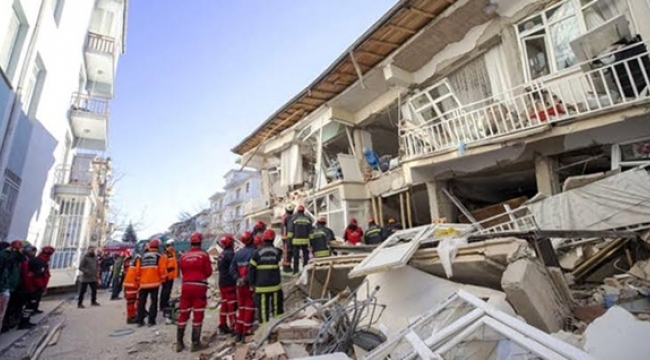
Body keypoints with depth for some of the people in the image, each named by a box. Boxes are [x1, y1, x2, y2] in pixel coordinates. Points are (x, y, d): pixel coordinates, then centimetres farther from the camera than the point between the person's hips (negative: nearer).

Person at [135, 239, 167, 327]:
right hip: (154, 283, -3)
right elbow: (162, 270, -9)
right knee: (154, 301, 5)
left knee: (142, 302, 15)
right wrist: (162, 279, 7)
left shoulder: (141, 257, 9)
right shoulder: (159, 257, -3)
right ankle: (151, 321, 5)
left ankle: (140, 321, 17)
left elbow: (137, 271, 7)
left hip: (143, 283, 3)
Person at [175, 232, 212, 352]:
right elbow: (208, 272, -3)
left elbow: (182, 272, 10)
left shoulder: (184, 256, 4)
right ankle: (195, 343, 9)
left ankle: (179, 343, 21)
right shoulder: (203, 255, -8)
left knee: (183, 314, 14)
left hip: (186, 286, 4)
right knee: (198, 316, 4)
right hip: (199, 286, -4)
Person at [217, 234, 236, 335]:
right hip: (230, 283, -9)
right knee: (232, 305, -4)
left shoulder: (221, 254, 12)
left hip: (222, 282, 9)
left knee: (224, 304, 15)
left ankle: (222, 325, 22)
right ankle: (233, 326, -1)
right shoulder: (230, 254, -17)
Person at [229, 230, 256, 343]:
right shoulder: (254, 252, -14)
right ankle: (246, 332, 9)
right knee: (249, 309, 5)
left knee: (241, 308, 17)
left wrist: (238, 279, -6)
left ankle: (238, 332, 22)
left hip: (240, 284, 6)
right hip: (250, 284, -6)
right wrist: (246, 279, -16)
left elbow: (232, 269, 1)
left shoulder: (238, 253, 5)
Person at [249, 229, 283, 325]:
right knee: (277, 307, 14)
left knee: (263, 309, 7)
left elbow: (251, 269, -5)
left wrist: (252, 283, 4)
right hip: (275, 285, 1)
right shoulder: (277, 251, -4)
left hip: (261, 286, -1)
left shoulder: (257, 253, -6)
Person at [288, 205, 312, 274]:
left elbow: (291, 230, -4)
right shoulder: (308, 219, 2)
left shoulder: (294, 219, -3)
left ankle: (296, 270, 8)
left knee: (296, 256, 6)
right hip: (305, 240, 1)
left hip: (296, 240, -1)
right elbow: (310, 231, 1)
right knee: (305, 255, 9)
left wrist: (289, 238, 2)